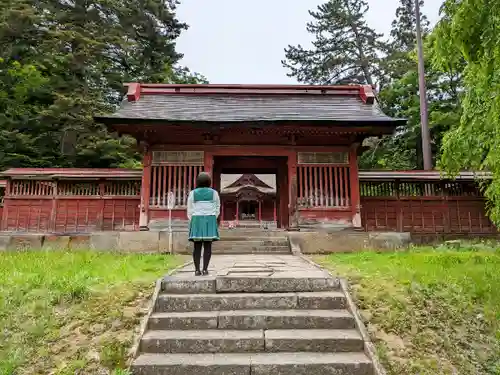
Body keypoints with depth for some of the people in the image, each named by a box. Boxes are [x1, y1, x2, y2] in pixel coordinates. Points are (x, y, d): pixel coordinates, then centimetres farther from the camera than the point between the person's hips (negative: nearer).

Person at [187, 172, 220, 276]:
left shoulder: (192, 193, 2)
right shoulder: (214, 193, 3)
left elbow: (190, 210, 4)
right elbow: (217, 209, 7)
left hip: (196, 220, 1)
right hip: (210, 220, -1)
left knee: (197, 246, 2)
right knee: (207, 246, 0)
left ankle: (197, 269, -1)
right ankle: (205, 269, -4)